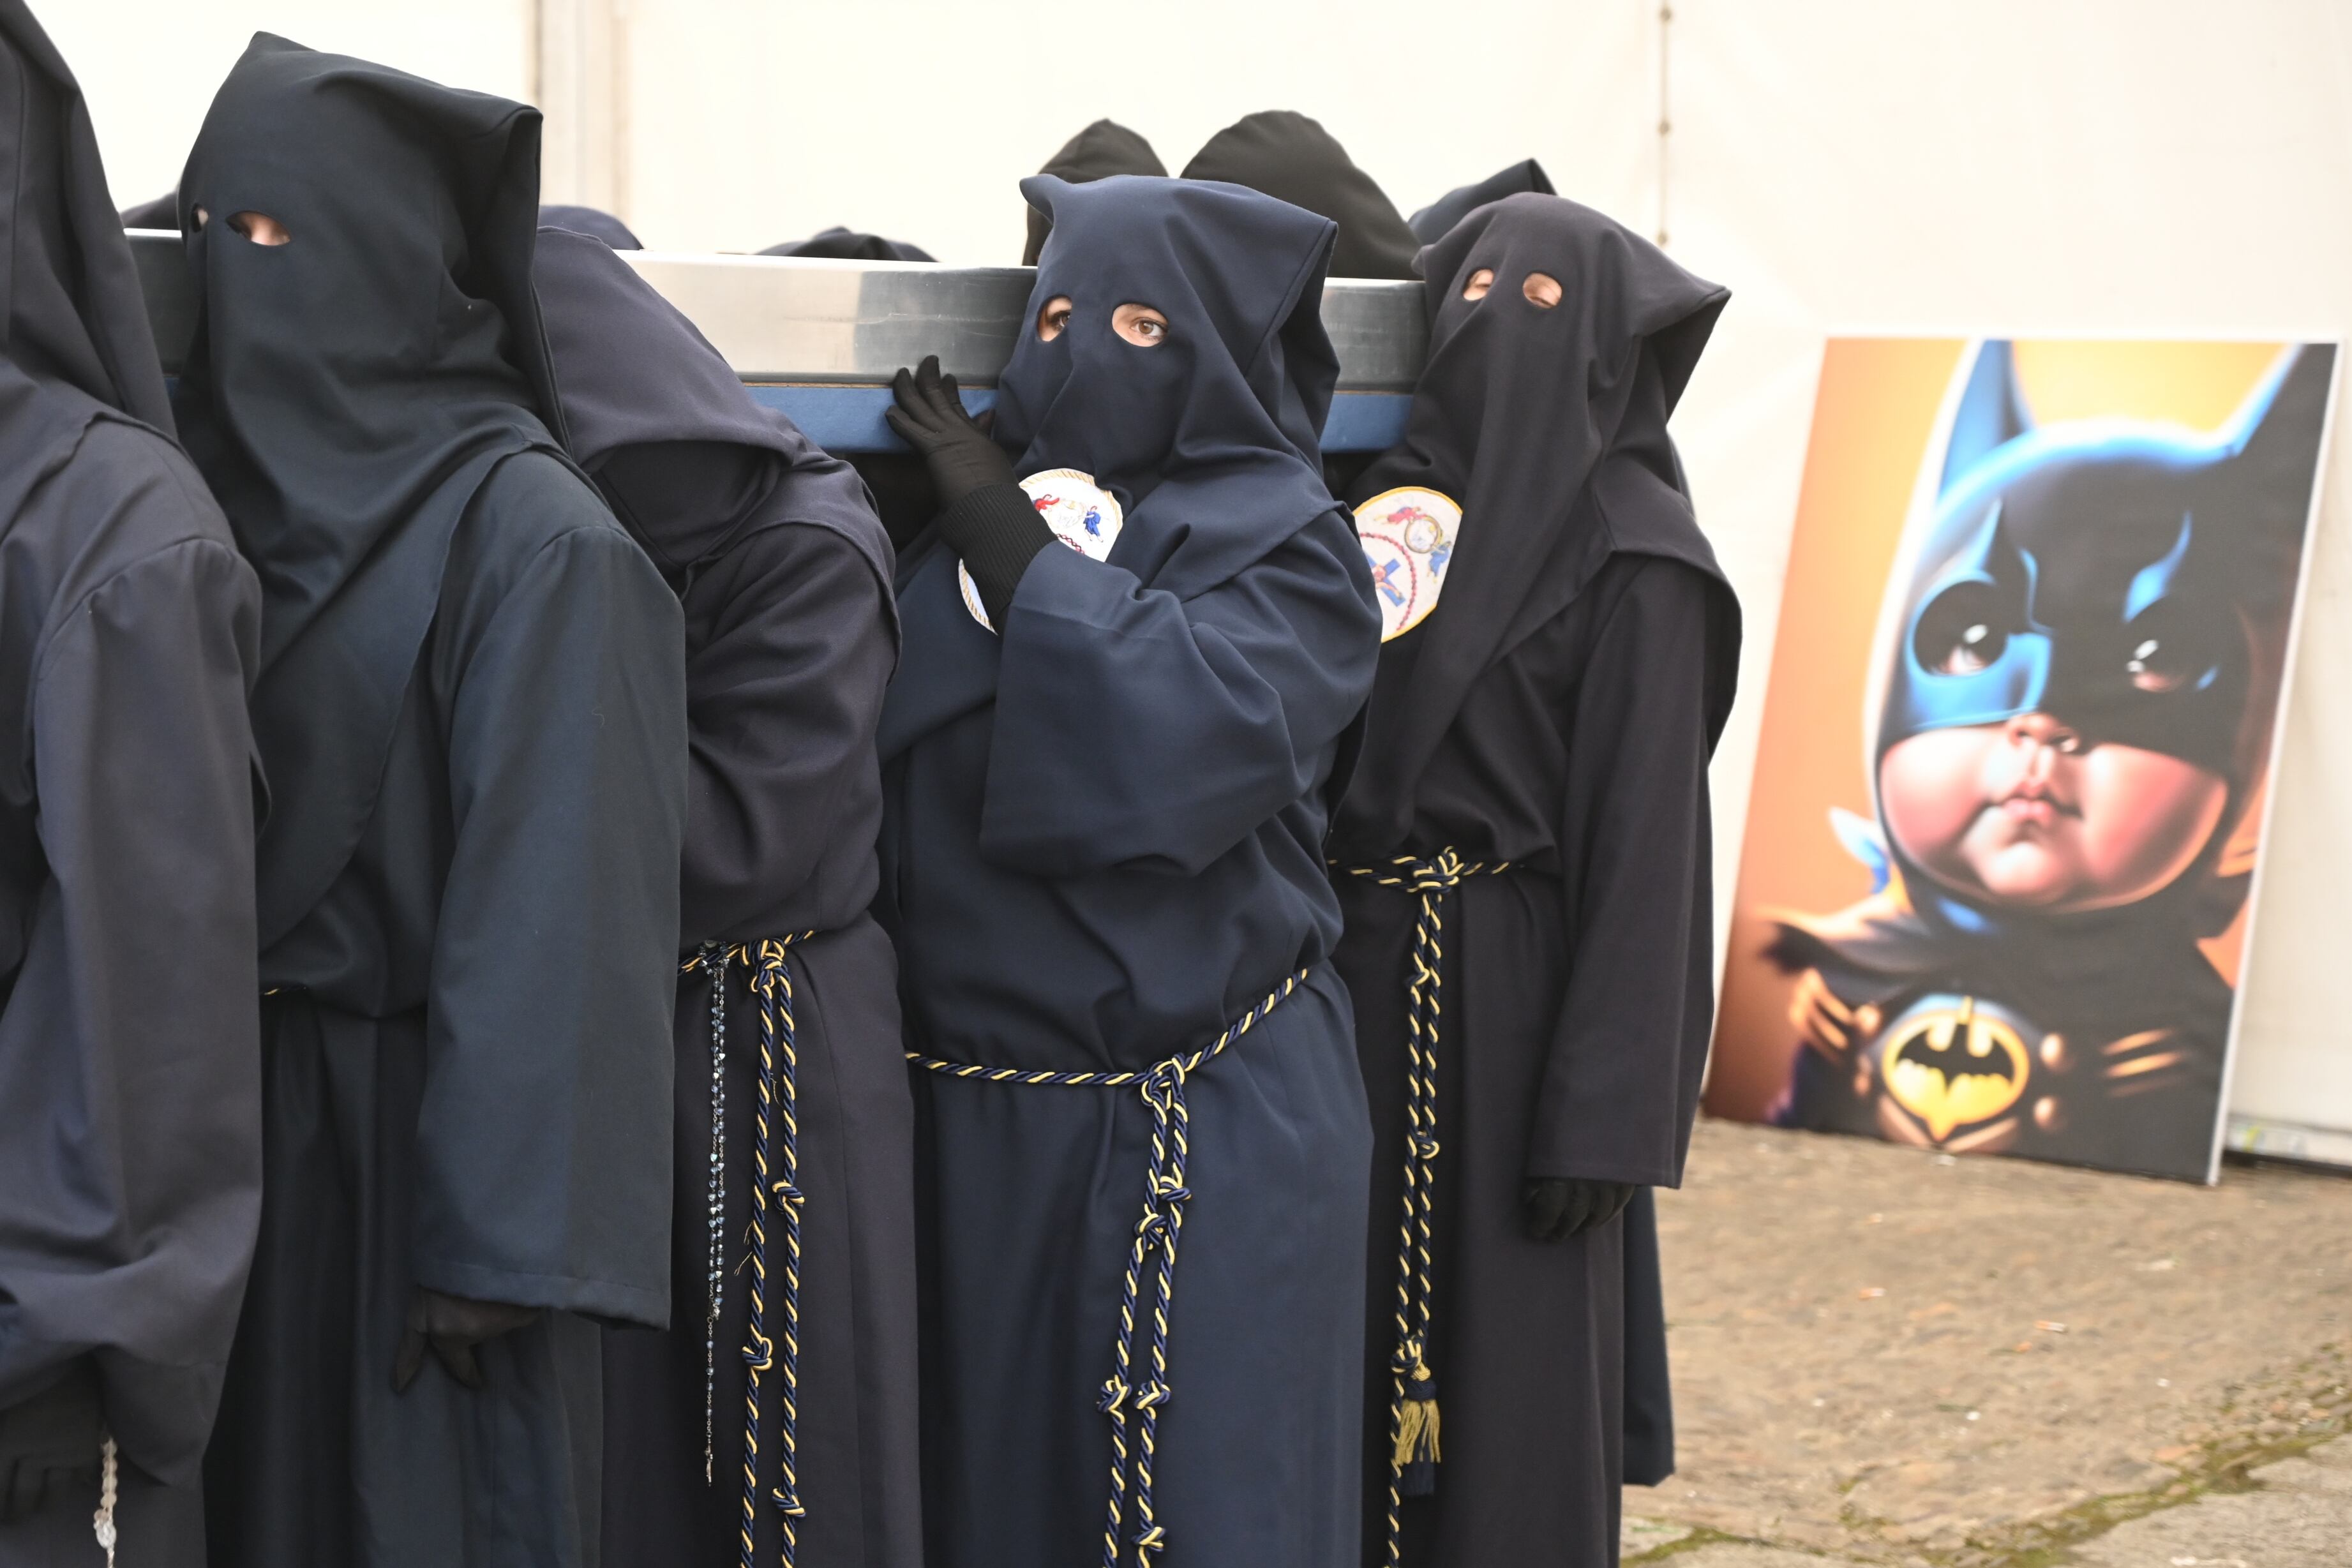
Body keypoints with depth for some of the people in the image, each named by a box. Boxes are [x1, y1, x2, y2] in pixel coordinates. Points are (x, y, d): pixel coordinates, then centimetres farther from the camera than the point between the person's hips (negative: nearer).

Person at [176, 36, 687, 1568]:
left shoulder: (530, 536, -14)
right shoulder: (244, 483, 7)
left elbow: (553, 903, -17)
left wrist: (498, 1240, -19)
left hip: (427, 1126, -6)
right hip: (252, 1123, 6)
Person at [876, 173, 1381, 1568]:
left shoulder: (1281, 539, -2)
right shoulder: (960, 510, 9)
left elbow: (1193, 726, -21)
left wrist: (1008, 538, -16)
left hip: (1210, 1137, -4)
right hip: (977, 1123, 4)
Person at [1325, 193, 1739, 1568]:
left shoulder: (1628, 554, -6)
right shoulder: (1378, 489, 11)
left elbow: (1645, 832, -11)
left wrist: (1602, 1114, -16)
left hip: (1500, 995, -6)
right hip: (1345, 985, 6)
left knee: (1505, 1368, 0)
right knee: (1342, 1360, 11)